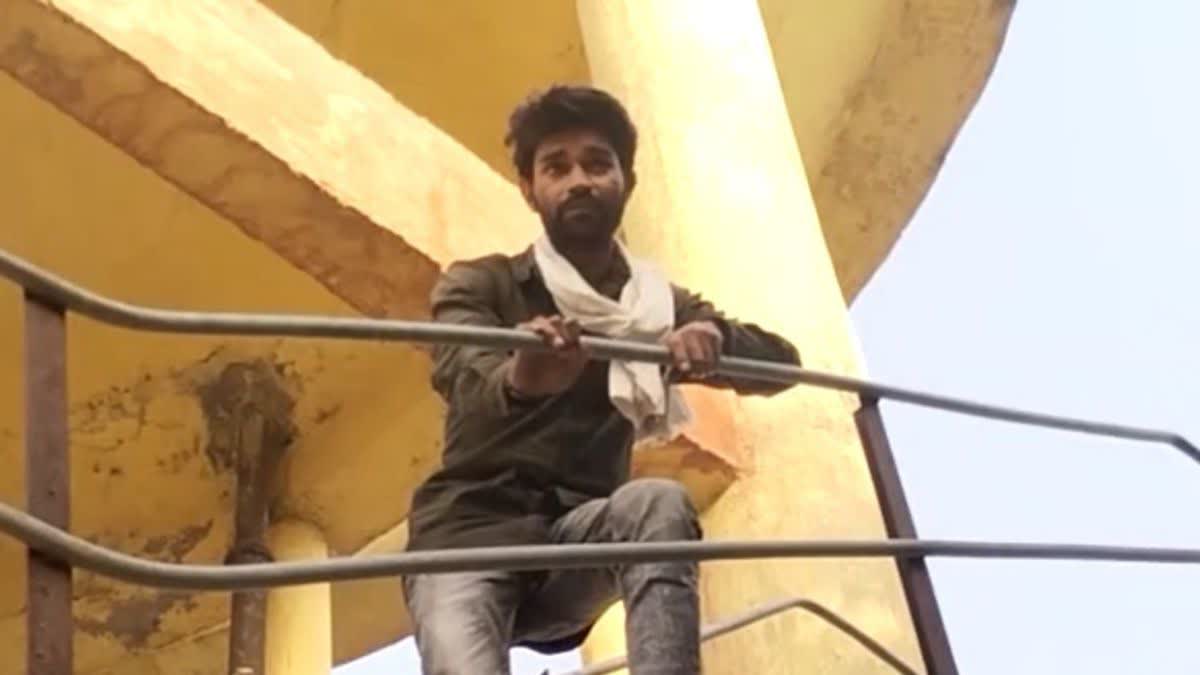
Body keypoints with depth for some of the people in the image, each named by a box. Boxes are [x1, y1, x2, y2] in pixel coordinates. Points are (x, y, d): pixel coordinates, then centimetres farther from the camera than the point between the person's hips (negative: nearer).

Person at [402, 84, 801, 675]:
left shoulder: (662, 305, 16)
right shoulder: (480, 285, 5)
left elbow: (779, 360, 1)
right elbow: (464, 372, -19)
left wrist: (713, 335, -24)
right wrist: (518, 379, -45)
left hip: (578, 540, 3)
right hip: (469, 529, -2)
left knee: (658, 503, -31)